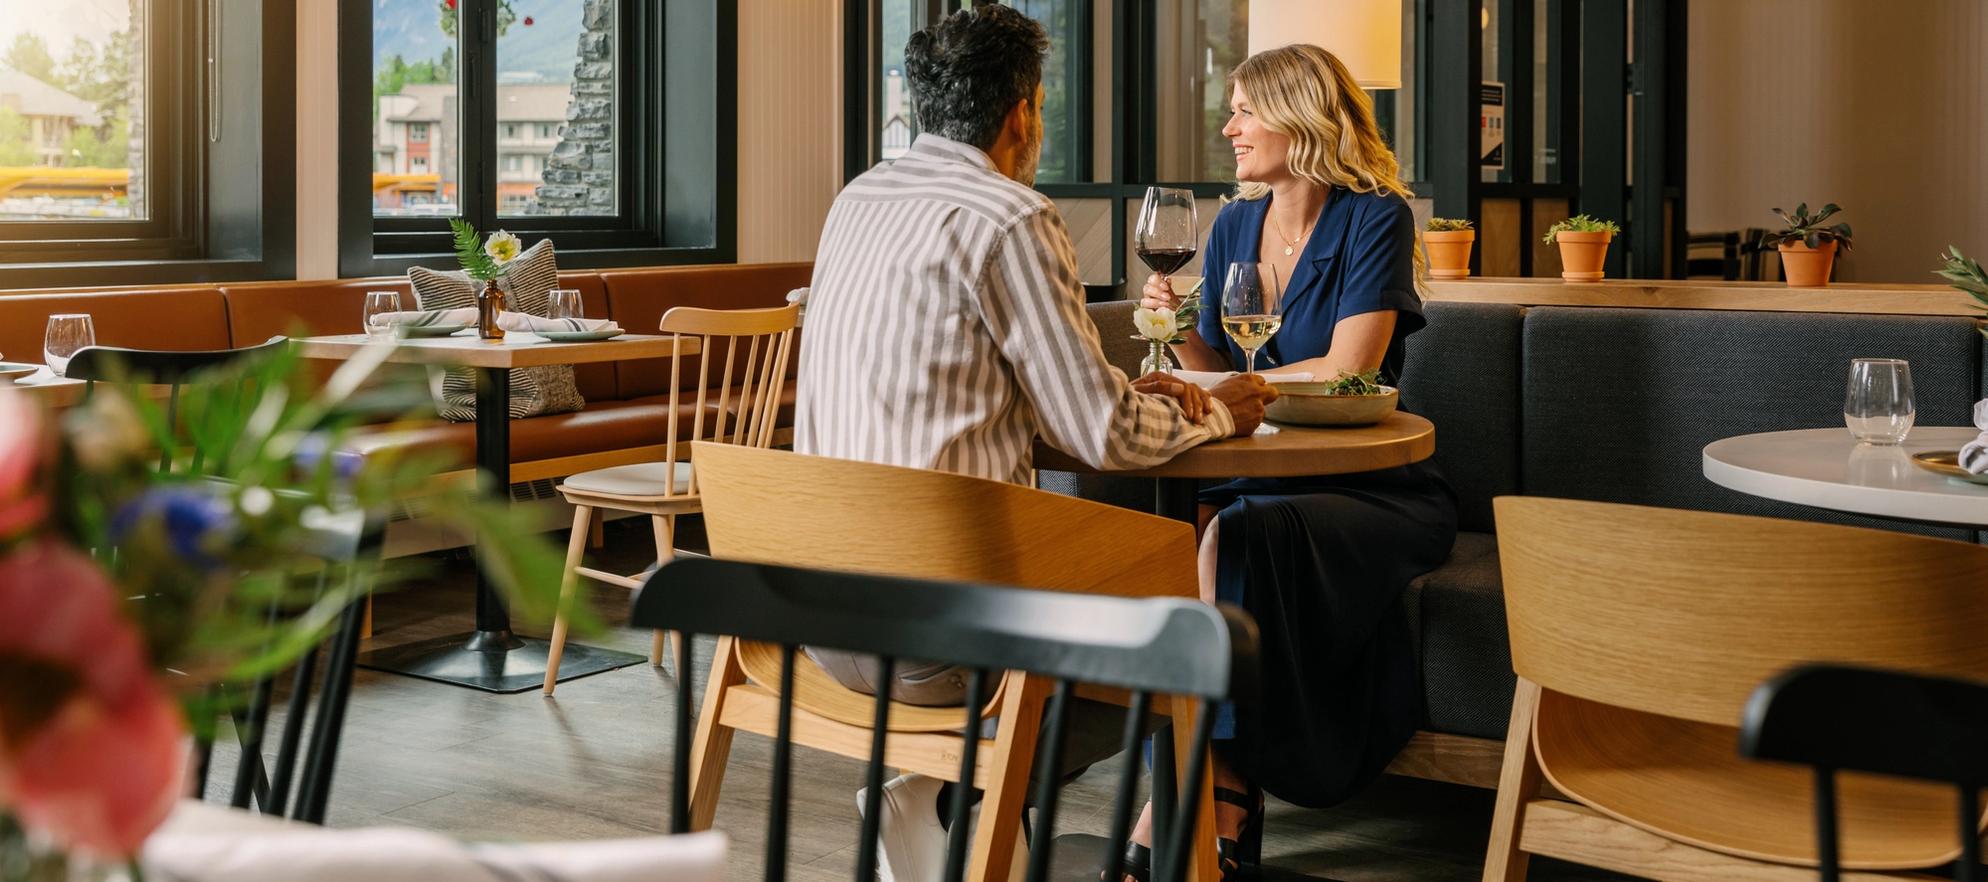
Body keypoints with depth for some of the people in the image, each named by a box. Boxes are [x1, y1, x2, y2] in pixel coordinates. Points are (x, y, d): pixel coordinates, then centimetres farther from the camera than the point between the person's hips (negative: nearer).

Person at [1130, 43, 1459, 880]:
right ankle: (1225, 800, -24)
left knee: (1231, 534, -33)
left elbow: (1345, 375, -17)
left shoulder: (1374, 218, -6)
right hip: (1263, 478, 5)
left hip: (1374, 490, -5)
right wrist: (1181, 332, -5)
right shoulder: (1232, 225, 12)